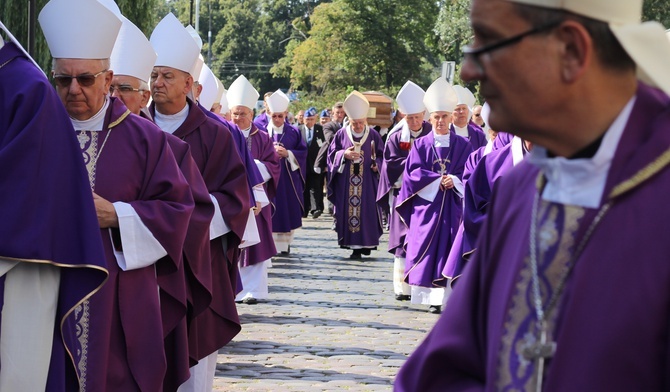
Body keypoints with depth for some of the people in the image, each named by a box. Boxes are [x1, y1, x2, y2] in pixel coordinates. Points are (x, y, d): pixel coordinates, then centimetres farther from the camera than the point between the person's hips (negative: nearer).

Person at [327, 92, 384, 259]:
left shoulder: (373, 136, 3)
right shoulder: (341, 134, 4)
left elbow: (381, 156, 9)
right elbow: (332, 154, 6)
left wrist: (377, 164, -11)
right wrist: (344, 154, -13)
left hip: (367, 182, -1)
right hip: (345, 182, 1)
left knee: (366, 212, -4)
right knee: (347, 211, -1)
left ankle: (362, 245, 3)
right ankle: (353, 245, 3)